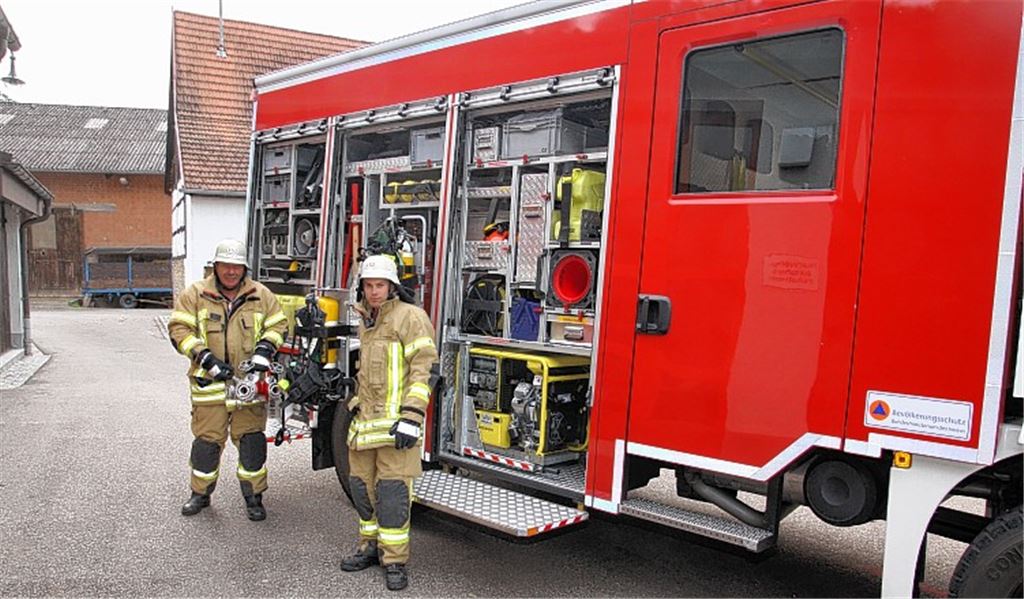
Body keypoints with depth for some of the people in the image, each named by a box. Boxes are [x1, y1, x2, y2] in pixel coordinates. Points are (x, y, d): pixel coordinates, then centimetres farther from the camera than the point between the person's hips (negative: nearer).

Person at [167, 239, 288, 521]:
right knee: (207, 439, 6)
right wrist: (205, 358, -12)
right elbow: (179, 329, -1)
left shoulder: (261, 295, 7)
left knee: (252, 439, 1)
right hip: (210, 383, 0)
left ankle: (253, 496, 16)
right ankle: (200, 494, 26)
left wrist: (264, 350, -6)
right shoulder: (195, 294, 3)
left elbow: (278, 325, 12)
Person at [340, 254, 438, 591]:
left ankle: (395, 561, 6)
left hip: (394, 423, -8)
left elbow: (424, 369, -16)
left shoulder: (409, 316, -8)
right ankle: (371, 546, 30)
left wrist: (411, 417, -22)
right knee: (362, 487, 14)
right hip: (364, 422, 8)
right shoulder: (365, 322, 17)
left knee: (392, 493, -5)